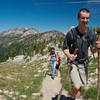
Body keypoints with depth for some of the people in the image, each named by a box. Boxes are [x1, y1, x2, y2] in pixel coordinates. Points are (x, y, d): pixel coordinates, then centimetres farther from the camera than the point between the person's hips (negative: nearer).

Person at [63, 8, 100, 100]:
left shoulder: (91, 33, -5)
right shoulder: (71, 33, -14)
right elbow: (65, 48, -5)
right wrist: (69, 55, -25)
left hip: (84, 63, 4)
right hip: (73, 62, -3)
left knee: (80, 87, 12)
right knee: (77, 86, -16)